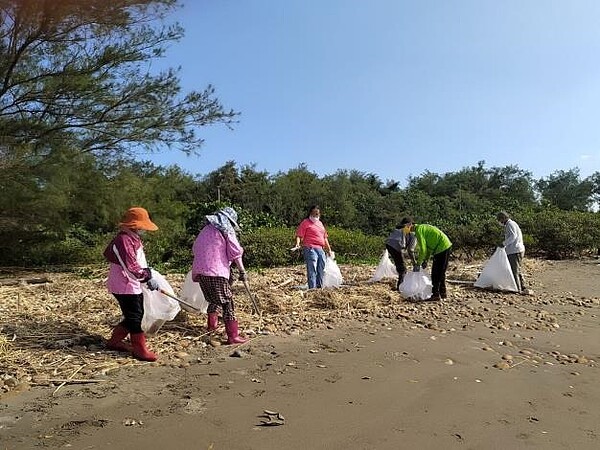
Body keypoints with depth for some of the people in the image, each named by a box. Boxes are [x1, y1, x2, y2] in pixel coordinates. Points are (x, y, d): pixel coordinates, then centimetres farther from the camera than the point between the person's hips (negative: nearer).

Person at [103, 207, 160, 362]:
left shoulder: (133, 238, 12)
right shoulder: (123, 240, -21)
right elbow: (130, 266, -26)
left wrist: (147, 273, 11)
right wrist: (147, 277, -21)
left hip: (133, 285, 11)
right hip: (125, 286, -11)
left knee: (134, 316, 17)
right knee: (135, 318, -2)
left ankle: (114, 341, 31)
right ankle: (140, 350, 8)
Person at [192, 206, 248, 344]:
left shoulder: (206, 229, 20)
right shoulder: (227, 230, 0)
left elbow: (195, 248, 24)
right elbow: (236, 252, -7)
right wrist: (242, 271, -3)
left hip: (200, 270, 7)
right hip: (217, 271, -7)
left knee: (214, 299, 26)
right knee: (227, 302, -3)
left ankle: (212, 324, 39)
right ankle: (233, 336, -6)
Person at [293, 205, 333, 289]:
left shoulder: (320, 223, 23)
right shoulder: (305, 222, 1)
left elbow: (325, 238, 28)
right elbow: (299, 235, -8)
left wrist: (329, 249, 27)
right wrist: (298, 244, -26)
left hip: (320, 250, 8)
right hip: (310, 249, -7)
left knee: (321, 270, 10)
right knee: (312, 270, -11)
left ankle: (320, 287, 19)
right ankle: (312, 288, -11)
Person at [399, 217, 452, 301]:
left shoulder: (419, 230, -17)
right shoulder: (421, 228, 14)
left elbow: (423, 250, -19)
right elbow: (428, 246, 19)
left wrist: (418, 264, -10)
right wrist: (426, 260, 15)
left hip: (442, 248, -10)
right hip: (446, 247, 10)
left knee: (436, 273, -3)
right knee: (441, 272, 18)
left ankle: (435, 295, 3)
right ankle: (443, 292, 27)